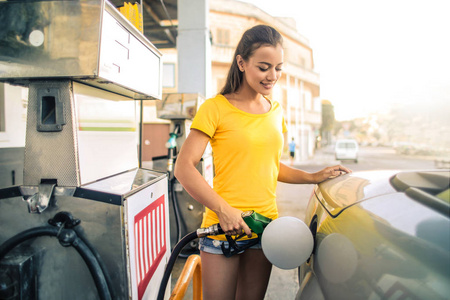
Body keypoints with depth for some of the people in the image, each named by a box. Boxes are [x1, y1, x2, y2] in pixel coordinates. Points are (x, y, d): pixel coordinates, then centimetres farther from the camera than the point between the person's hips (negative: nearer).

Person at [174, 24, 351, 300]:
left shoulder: (276, 112, 12)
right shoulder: (216, 108, -7)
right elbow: (184, 168, -12)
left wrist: (313, 177, 8)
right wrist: (223, 210, -20)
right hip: (223, 227, -5)